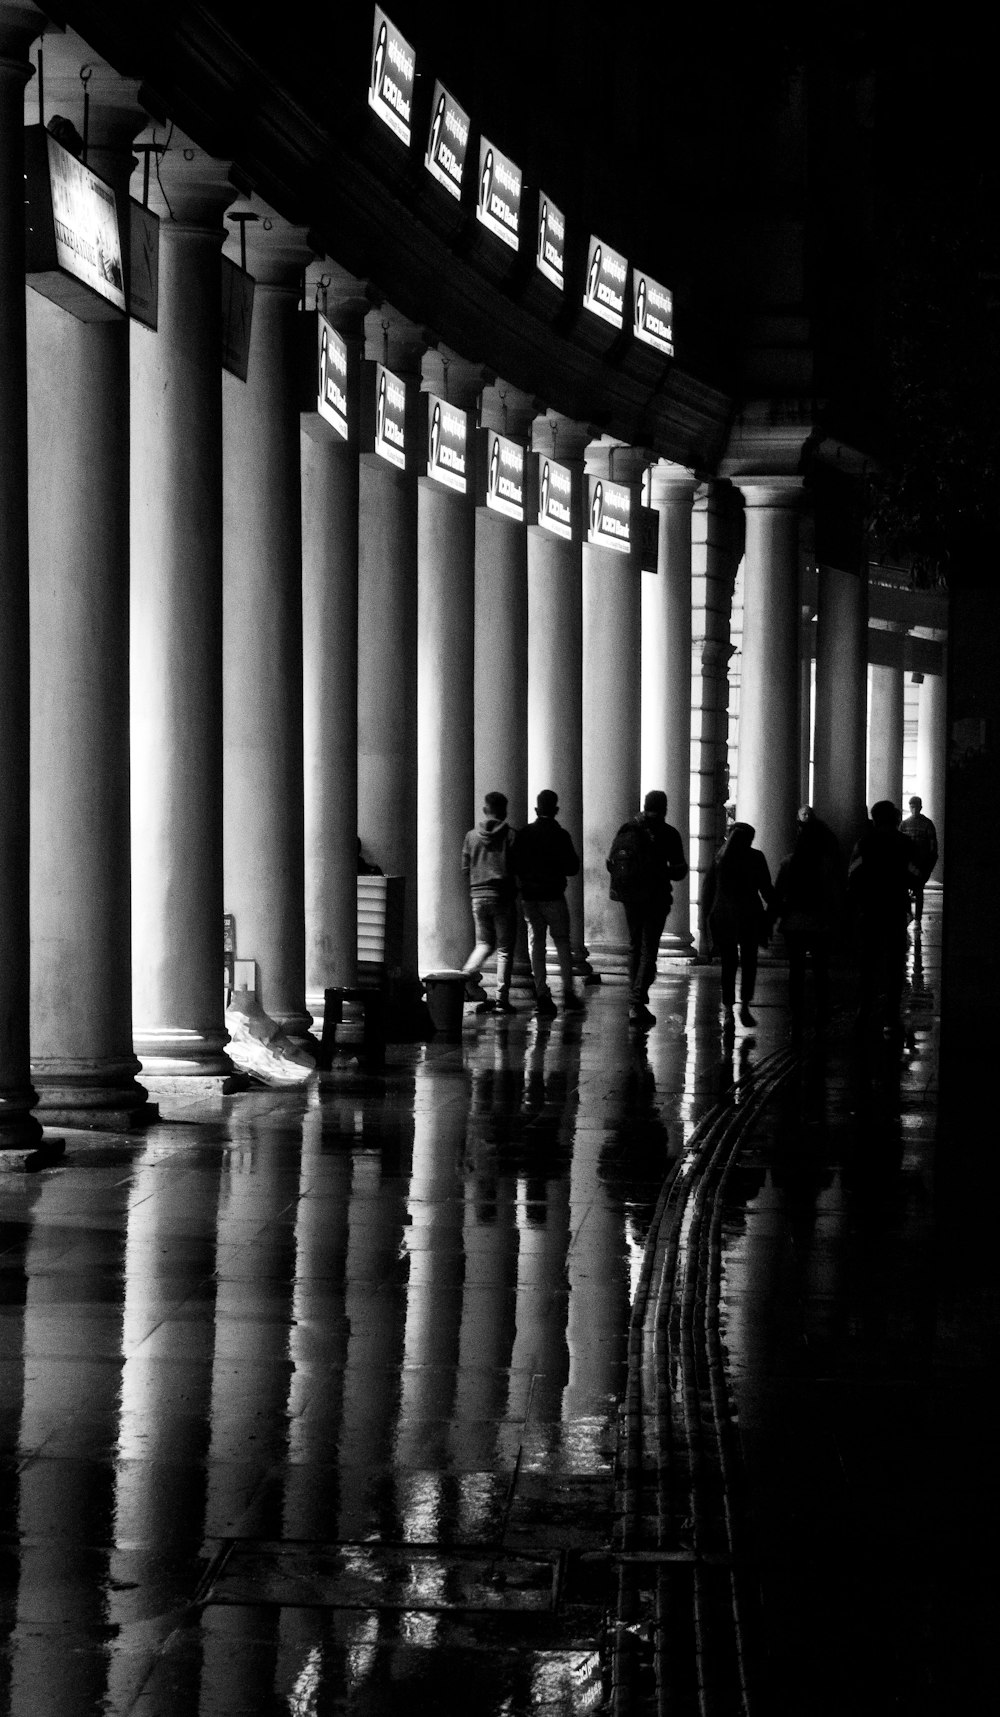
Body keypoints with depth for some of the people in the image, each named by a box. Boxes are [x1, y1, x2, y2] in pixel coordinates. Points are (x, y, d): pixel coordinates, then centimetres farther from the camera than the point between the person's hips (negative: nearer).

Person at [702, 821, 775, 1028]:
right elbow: (766, 889, -3)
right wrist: (772, 909, 10)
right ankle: (744, 1005, -6)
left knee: (728, 964, 8)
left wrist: (709, 917, 10)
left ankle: (728, 1010, 3)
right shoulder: (755, 857, -3)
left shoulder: (718, 857, 6)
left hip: (722, 916, 2)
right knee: (748, 962, 7)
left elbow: (708, 890, 6)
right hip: (748, 915, -2)